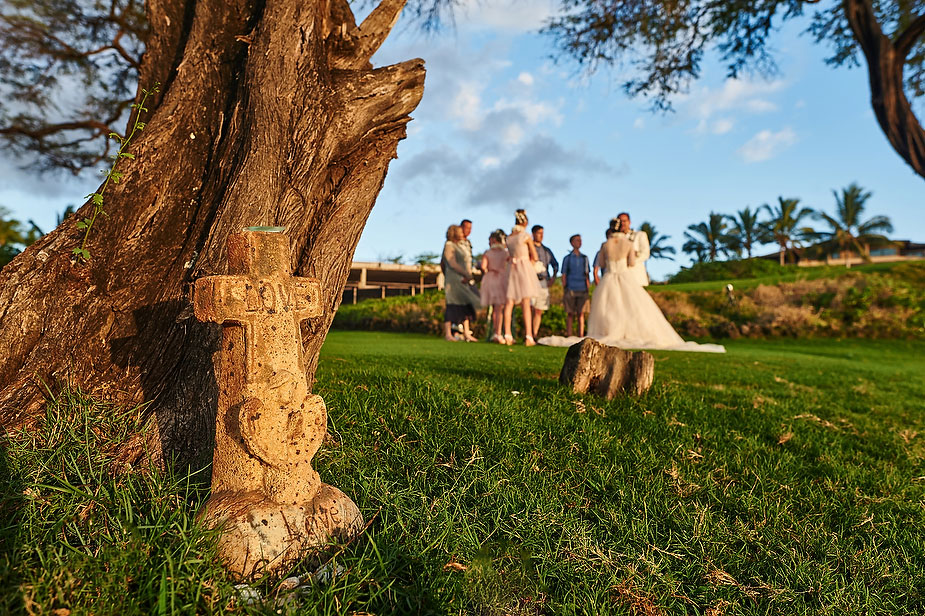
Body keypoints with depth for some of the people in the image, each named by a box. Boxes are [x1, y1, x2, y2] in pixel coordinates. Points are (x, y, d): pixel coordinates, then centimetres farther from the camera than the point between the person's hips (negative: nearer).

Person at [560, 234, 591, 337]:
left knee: (581, 314, 0)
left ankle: (581, 337, 4)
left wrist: (588, 289, 6)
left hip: (582, 290, 2)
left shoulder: (584, 258, 13)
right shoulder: (567, 258, 6)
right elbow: (564, 275, 5)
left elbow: (587, 275, 14)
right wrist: (564, 291, -1)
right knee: (570, 314, -1)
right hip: (570, 289, -2)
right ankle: (569, 337, 3)